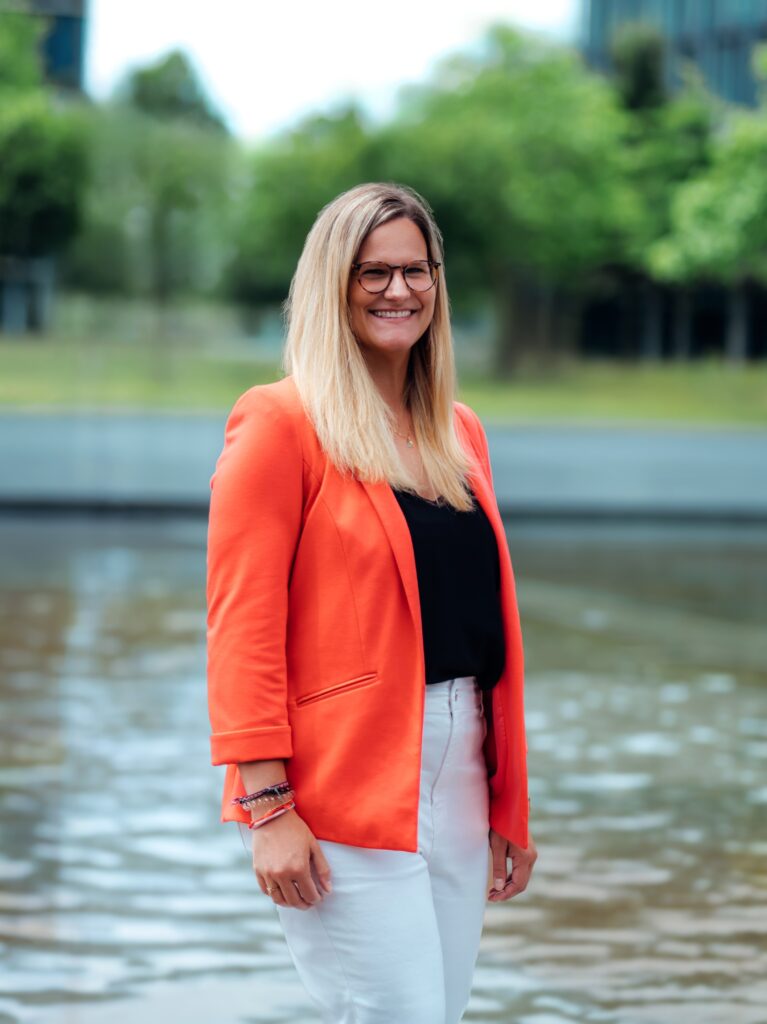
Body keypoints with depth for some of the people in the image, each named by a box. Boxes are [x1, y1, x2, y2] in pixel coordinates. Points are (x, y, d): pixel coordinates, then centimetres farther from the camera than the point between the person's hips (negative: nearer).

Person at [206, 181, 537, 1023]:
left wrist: (509, 804, 15)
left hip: (455, 776, 7)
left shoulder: (459, 432, 15)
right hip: (343, 789, -7)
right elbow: (242, 631, -10)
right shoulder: (281, 423, -6)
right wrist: (267, 808, -17)